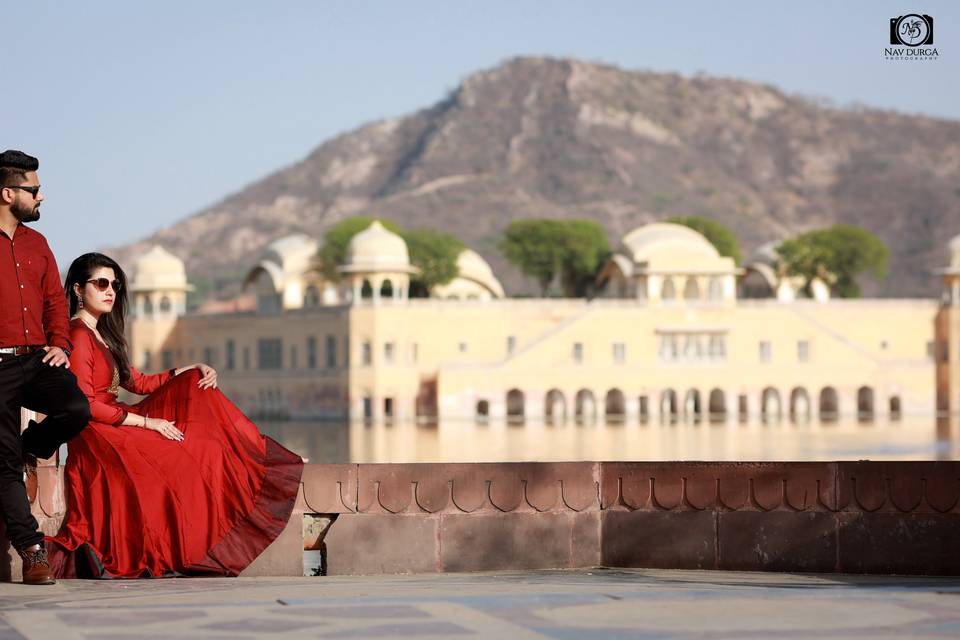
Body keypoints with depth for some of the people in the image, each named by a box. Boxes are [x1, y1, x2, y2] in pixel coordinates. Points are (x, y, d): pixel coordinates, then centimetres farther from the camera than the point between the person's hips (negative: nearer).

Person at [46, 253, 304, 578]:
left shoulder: (101, 335, 19)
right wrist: (147, 423, -17)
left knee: (195, 389, 4)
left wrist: (192, 370, 9)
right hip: (95, 437, -10)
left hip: (116, 427, 10)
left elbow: (137, 382, 20)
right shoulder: (78, 336, -12)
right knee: (186, 463, -18)